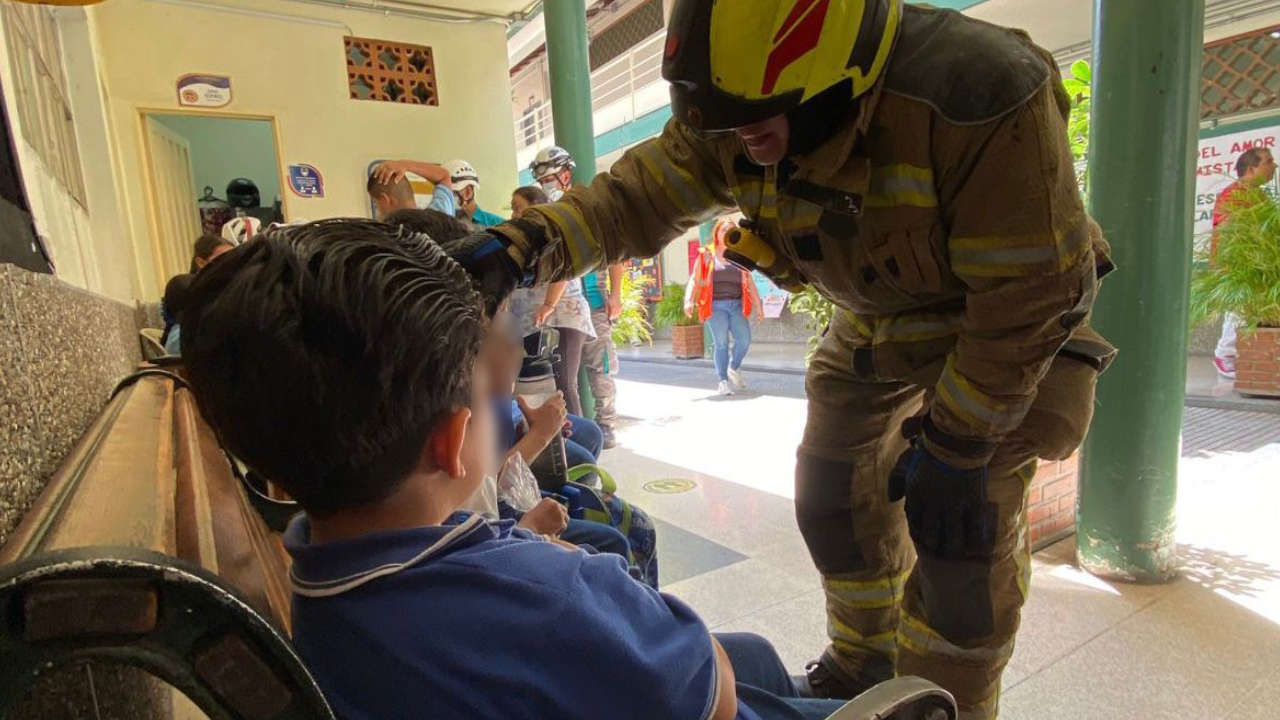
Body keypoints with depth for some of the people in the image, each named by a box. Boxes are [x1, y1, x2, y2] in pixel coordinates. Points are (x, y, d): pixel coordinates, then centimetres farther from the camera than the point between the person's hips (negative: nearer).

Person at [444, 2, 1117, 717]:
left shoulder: (979, 97, -35)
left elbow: (1031, 295, -29)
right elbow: (633, 200, -16)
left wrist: (952, 444, -24)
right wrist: (520, 245, -34)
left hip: (991, 329, -5)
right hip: (876, 322, 6)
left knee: (960, 528, -10)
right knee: (834, 494, 10)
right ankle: (865, 663, 37)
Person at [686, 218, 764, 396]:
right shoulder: (706, 255, 6)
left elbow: (750, 283, 15)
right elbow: (694, 281, 0)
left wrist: (758, 306, 10)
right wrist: (688, 300, -15)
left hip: (737, 305, 3)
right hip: (716, 306, -2)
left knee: (744, 339, -9)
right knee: (721, 343, -7)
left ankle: (734, 369, 18)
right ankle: (723, 381, 3)